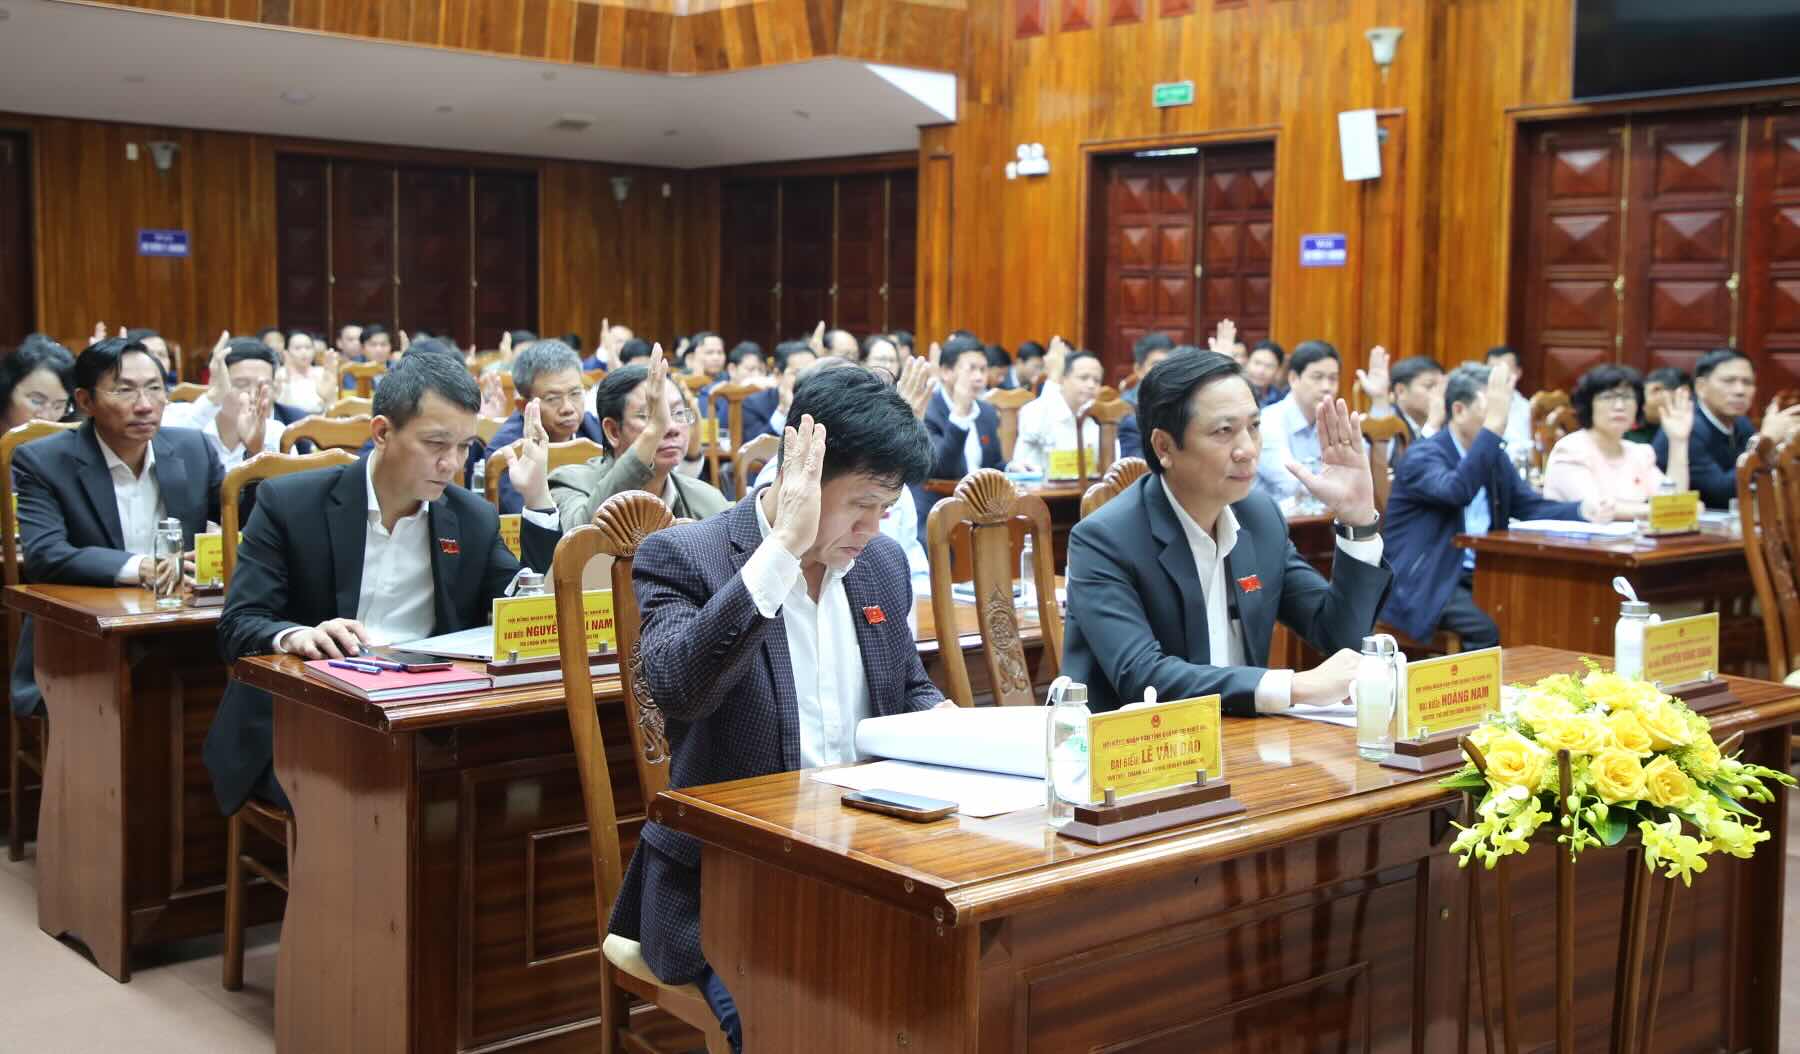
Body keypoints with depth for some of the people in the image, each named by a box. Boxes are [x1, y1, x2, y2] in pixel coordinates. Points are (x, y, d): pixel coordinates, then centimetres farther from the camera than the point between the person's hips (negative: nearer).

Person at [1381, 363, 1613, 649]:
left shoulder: (1495, 457, 13)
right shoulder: (1421, 456, -12)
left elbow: (1531, 506, 12)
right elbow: (1456, 491, -32)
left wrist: (1583, 510, -8)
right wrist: (1494, 424, -35)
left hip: (1480, 579, 8)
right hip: (1426, 584, -8)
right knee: (1494, 629, -29)